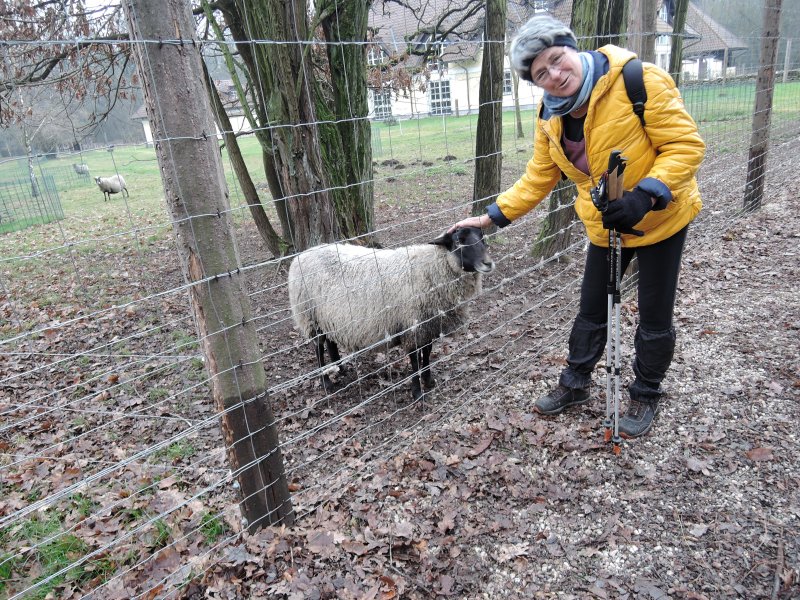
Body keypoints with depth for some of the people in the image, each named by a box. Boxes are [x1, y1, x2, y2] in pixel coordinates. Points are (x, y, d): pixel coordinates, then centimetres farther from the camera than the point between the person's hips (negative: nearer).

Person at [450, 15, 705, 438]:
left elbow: (686, 144, -22)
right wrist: (490, 217, -3)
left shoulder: (639, 80, -24)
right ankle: (575, 384, 33)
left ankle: (645, 396, 28)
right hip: (606, 225, 5)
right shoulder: (551, 117, -6)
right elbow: (537, 180, 2)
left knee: (654, 318, 7)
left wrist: (646, 196, -36)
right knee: (591, 310, 14)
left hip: (662, 218, -4)